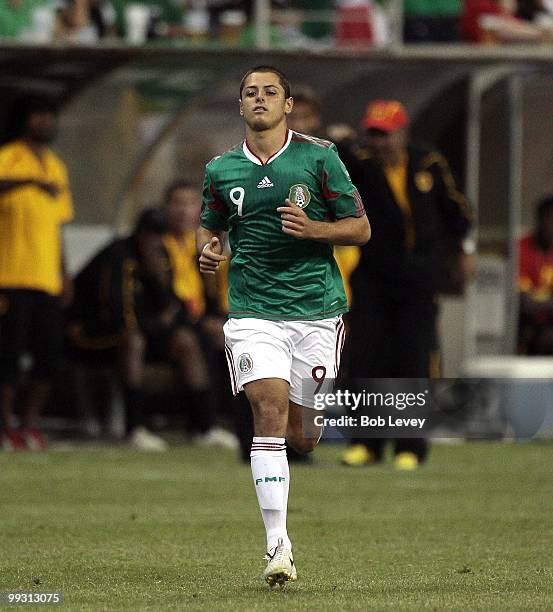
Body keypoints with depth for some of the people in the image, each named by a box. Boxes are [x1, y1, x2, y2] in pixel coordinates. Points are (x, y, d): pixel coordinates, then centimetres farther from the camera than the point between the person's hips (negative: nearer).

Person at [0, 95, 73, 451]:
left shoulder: (56, 167, 19)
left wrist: (63, 274, 19)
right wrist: (32, 181, -34)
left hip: (47, 279, 7)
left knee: (50, 355, 3)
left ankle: (30, 423, 12)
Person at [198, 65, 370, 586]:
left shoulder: (319, 157, 0)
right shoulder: (221, 170, 7)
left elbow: (360, 228, 3)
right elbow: (211, 226, 24)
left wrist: (312, 228, -15)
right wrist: (208, 250, 1)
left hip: (315, 308, 0)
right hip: (252, 311, 0)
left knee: (302, 438, 3)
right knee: (269, 411, -19)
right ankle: (277, 543, -19)